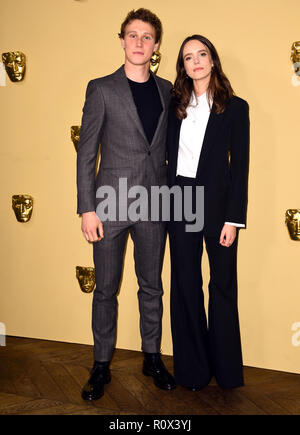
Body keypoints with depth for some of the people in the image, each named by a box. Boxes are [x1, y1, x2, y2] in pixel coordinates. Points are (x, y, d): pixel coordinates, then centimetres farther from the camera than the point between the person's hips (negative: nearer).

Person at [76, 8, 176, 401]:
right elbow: (86, 153, -3)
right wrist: (87, 209, -9)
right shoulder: (101, 89, -1)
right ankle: (102, 365, 23)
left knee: (151, 286, 13)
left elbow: (171, 146, 13)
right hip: (111, 204, -2)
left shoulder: (166, 90, 8)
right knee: (106, 290, 7)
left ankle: (152, 358, 30)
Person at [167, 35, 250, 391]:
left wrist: (233, 219, -10)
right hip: (180, 201, 3)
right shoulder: (175, 105, 9)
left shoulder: (235, 107, 1)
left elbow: (240, 165, -4)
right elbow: (169, 155, 10)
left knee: (223, 284, 6)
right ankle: (192, 368, 23)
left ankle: (225, 368, 24)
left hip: (218, 201, -2)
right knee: (185, 284, 8)